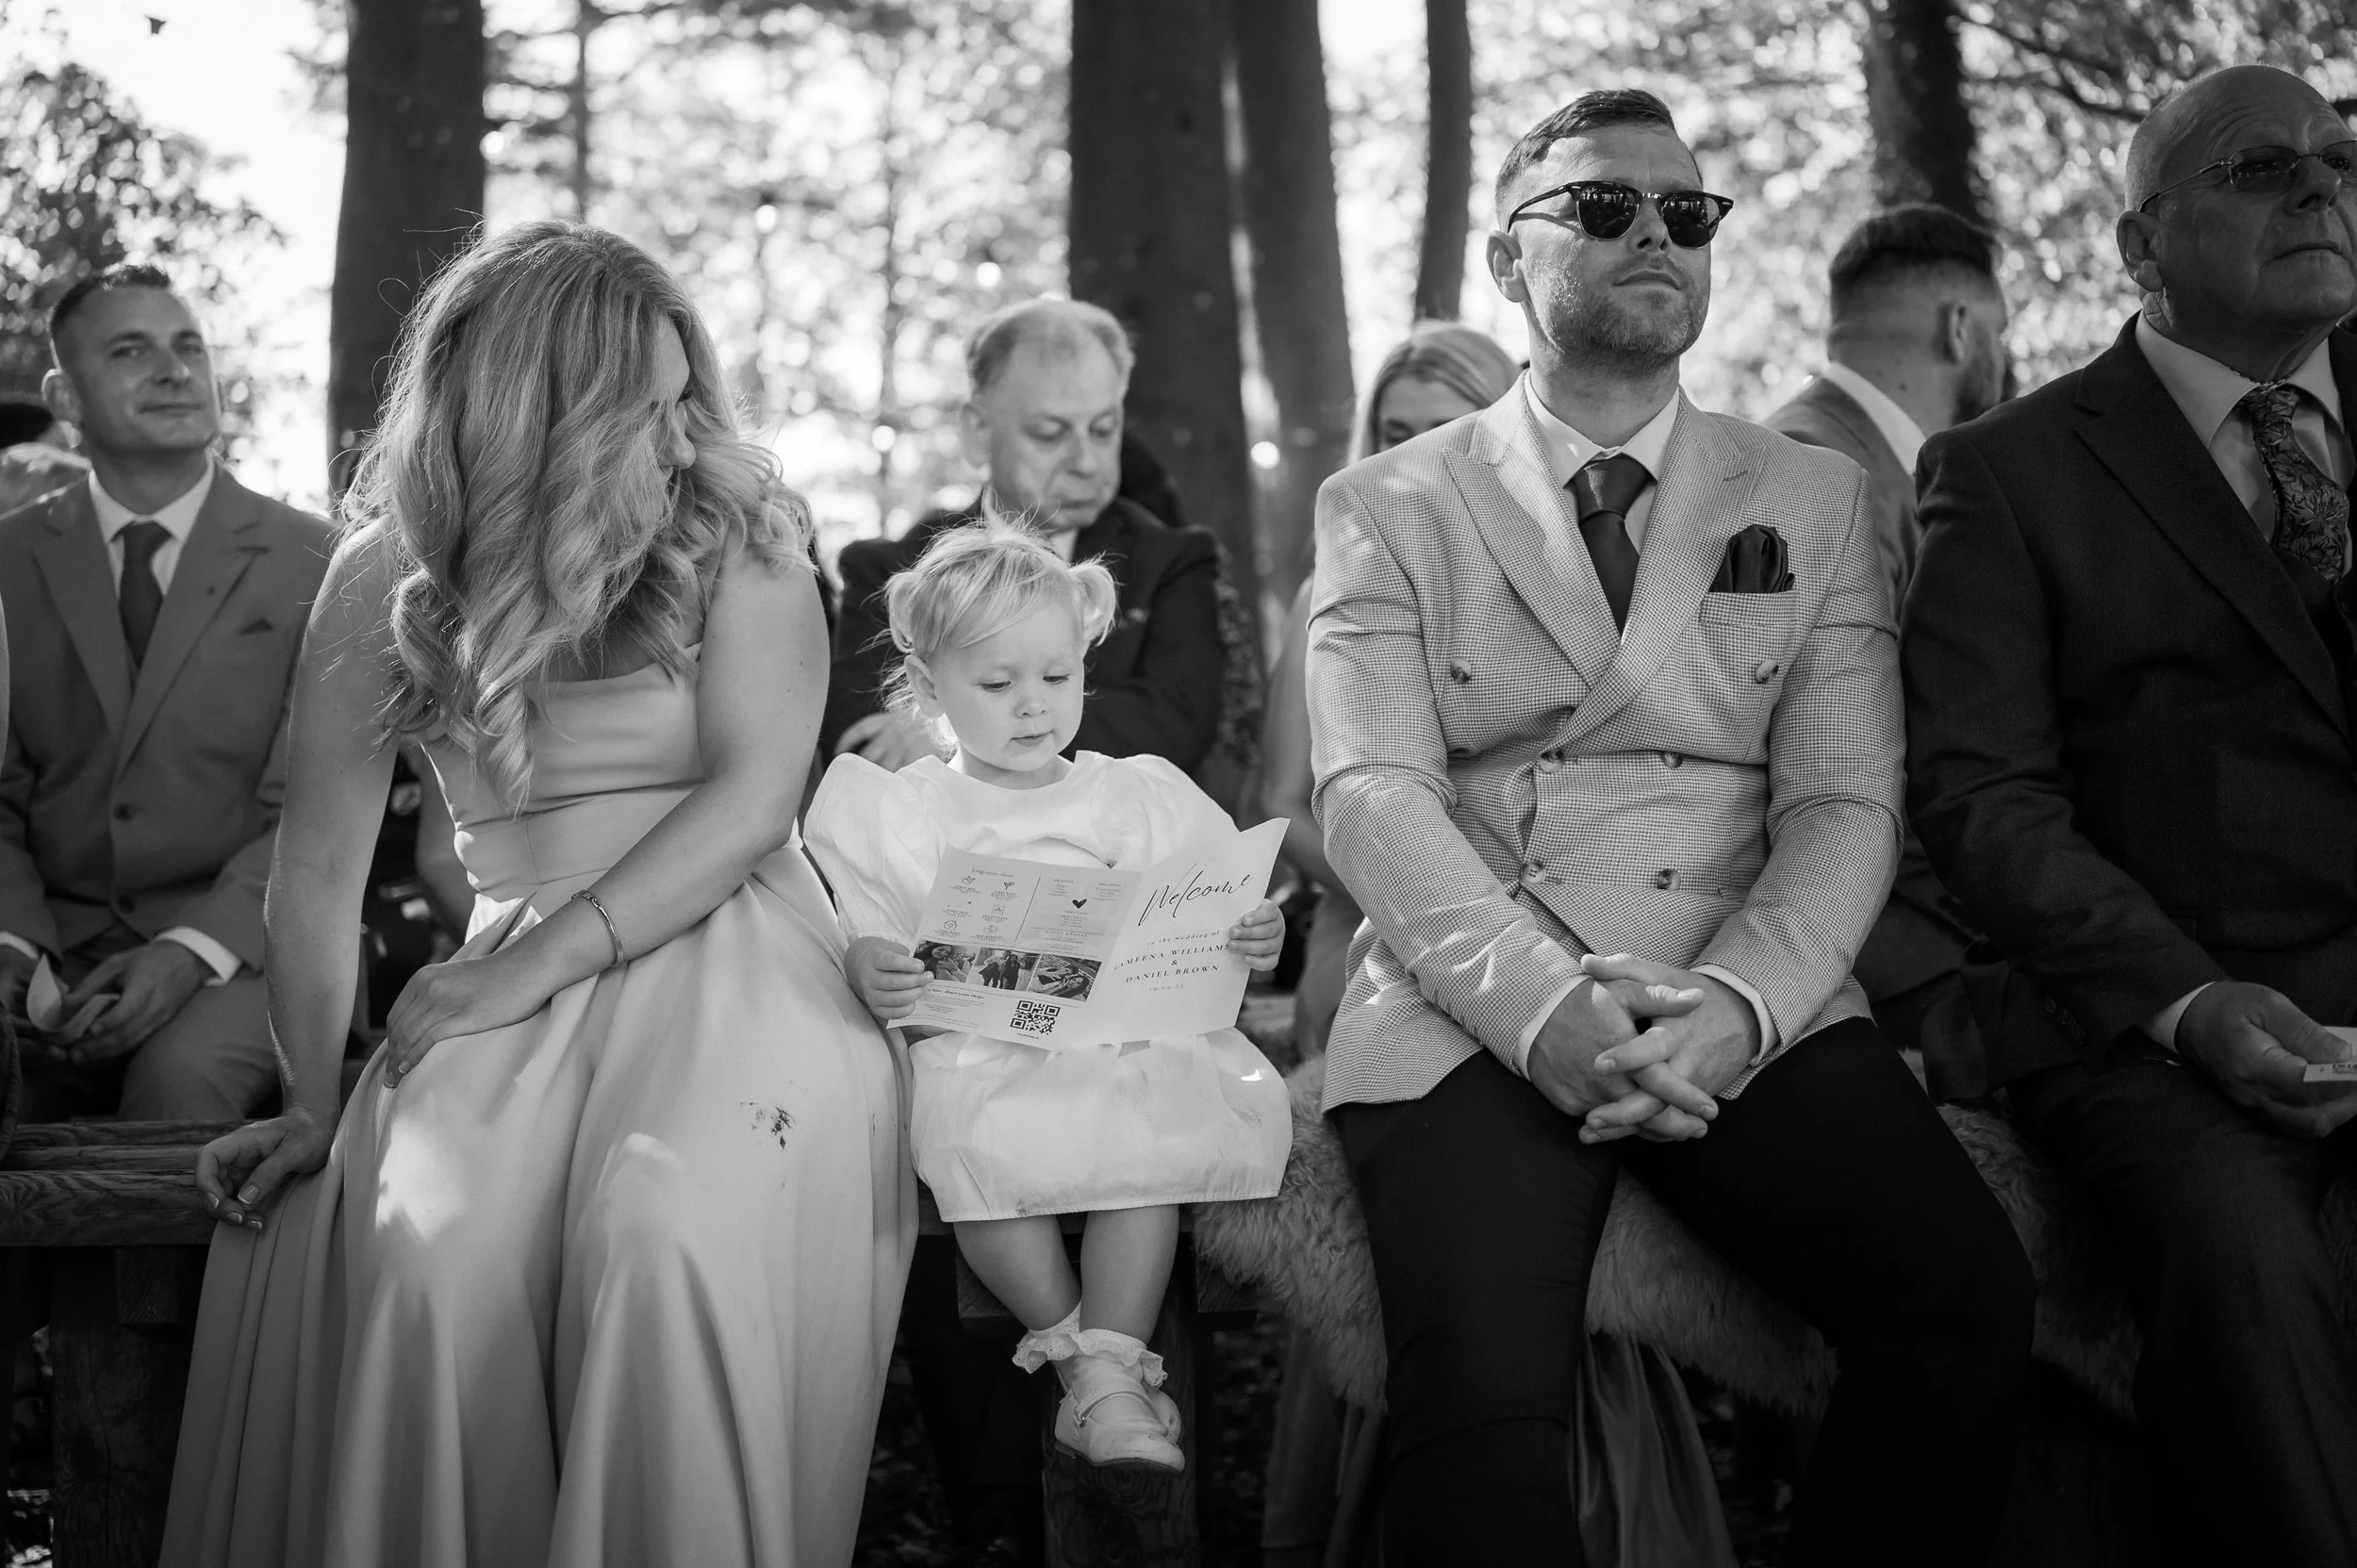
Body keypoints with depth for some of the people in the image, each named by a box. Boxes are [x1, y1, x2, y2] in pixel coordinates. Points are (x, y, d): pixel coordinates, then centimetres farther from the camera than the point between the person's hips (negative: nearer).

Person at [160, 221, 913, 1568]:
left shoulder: (736, 527, 0)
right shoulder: (386, 576, 5)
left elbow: (754, 798, -9)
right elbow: (320, 864, 8)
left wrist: (536, 963, -14)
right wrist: (314, 1101, 5)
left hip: (733, 962, -2)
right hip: (520, 982, 2)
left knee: (664, 1230, -33)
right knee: (414, 1242, -28)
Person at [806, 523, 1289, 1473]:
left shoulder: (1137, 800, 16)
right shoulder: (902, 814, 12)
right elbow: (865, 947, 7)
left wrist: (1251, 948, -9)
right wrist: (870, 976, -17)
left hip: (1125, 1041, 1)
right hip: (976, 1054, -1)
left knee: (1154, 1138, -33)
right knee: (975, 1143, -35)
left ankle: (1105, 1376, -32)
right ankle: (1091, 1354, -22)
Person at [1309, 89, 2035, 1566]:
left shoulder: (1814, 499, 16)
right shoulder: (1388, 504, 11)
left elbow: (1844, 804, 5)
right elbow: (1372, 794, -2)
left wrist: (1734, 1006, -16)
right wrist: (1542, 1007, -20)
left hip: (1752, 1014, 2)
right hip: (1472, 1010, -2)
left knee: (1968, 1303, -26)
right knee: (1484, 1396, -31)